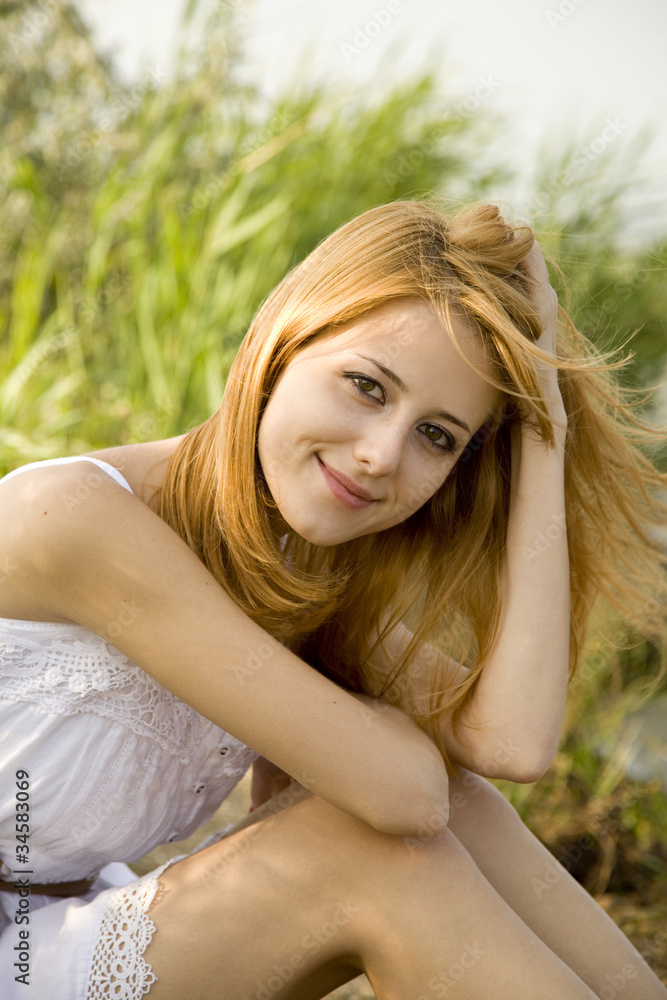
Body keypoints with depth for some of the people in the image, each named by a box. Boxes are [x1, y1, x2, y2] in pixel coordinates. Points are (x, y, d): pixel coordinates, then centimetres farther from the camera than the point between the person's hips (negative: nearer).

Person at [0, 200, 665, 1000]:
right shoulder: (70, 517, -25)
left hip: (100, 929, 7)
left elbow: (513, 743, -20)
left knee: (455, 811, -13)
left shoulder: (306, 581, -1)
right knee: (382, 846, -20)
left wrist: (543, 429, -15)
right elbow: (396, 787, -29)